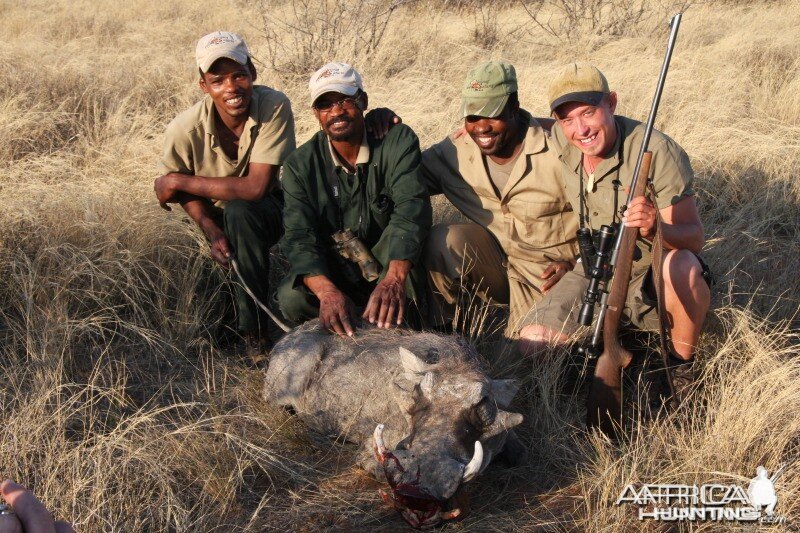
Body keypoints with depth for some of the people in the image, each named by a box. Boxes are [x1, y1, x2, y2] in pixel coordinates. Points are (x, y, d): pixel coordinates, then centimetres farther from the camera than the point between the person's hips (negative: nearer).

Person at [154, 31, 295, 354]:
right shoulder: (185, 130, -21)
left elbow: (255, 187, -32)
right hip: (220, 218, 4)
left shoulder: (274, 106, -27)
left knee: (239, 211, -33)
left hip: (270, 210, -4)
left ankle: (254, 334, -27)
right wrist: (212, 232, -24)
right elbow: (191, 196, -4)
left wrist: (177, 182, -25)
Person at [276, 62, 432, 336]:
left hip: (388, 264, -1)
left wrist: (394, 279, -49)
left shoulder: (398, 141, -14)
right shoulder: (300, 166, -10)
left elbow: (411, 208, -30)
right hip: (331, 271, 1)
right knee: (292, 298, -30)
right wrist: (327, 291, -44)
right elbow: (299, 238, -21)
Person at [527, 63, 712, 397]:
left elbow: (694, 238, -25)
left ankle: (682, 365, -12)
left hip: (652, 278, -4)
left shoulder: (658, 153, -23)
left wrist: (656, 229, -46)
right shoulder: (561, 141, -8)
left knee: (682, 265, -39)